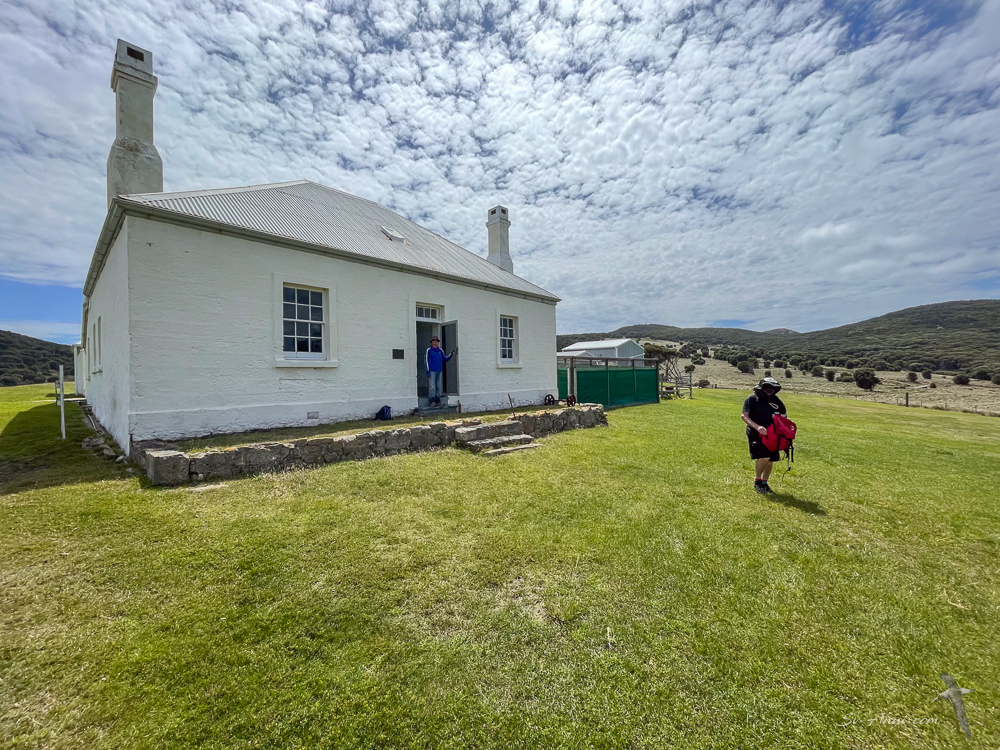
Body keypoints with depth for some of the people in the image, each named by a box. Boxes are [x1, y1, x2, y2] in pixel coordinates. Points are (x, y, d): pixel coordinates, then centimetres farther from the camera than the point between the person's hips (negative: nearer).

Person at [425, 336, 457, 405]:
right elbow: (426, 360, -2)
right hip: (432, 371, -5)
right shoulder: (429, 350, 0)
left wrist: (452, 353, 6)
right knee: (432, 386, -8)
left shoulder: (440, 350, 13)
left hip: (439, 371, 5)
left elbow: (445, 359, 14)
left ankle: (437, 400, 15)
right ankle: (432, 400, -3)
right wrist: (427, 370, -9)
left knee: (438, 386, 8)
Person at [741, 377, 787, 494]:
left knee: (770, 460, 8)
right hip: (756, 434, -6)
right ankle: (757, 481, 2)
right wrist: (757, 427, -28)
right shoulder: (752, 399, -8)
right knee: (764, 457, -20)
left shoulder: (775, 400, 8)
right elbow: (744, 416, -14)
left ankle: (764, 483, 27)